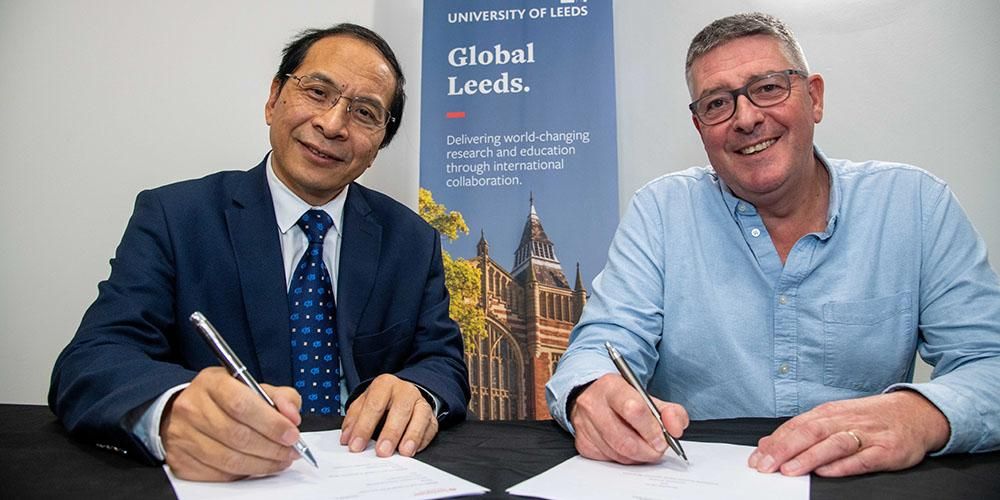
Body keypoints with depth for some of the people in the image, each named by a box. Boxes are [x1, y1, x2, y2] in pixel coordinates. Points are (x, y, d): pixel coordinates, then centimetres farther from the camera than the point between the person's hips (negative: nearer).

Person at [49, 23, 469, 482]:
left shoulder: (413, 242, 3)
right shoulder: (172, 218, -4)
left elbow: (445, 362, 2)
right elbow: (89, 362, -13)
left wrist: (418, 393, -23)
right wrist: (171, 411, -36)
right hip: (213, 479, -2)